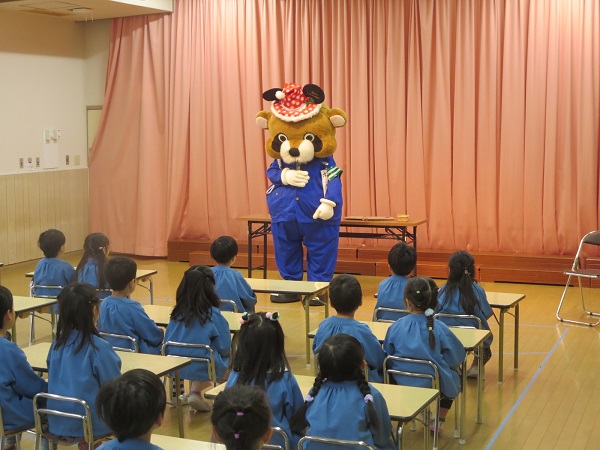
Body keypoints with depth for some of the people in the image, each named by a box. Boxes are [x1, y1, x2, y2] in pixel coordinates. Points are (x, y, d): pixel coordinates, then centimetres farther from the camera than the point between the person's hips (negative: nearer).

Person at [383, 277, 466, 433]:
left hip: (401, 384, 2)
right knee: (454, 377, 31)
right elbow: (456, 358, -5)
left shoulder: (395, 327, -12)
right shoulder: (439, 328, -16)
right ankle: (439, 421, 29)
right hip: (435, 386, -2)